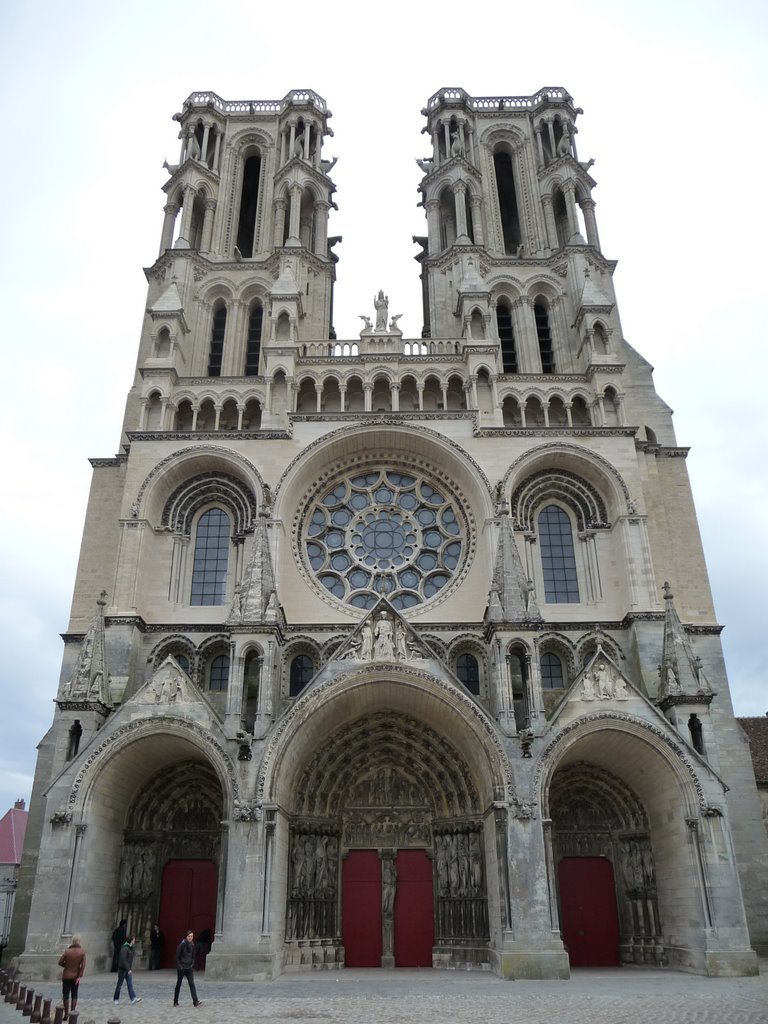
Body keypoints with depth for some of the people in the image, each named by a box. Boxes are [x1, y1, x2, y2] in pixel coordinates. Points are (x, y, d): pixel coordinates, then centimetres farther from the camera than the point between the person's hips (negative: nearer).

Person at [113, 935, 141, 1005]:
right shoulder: (124, 948, -20)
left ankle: (133, 998, -9)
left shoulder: (130, 948, 9)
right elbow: (123, 960, -25)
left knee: (130, 984, -2)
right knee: (119, 984, 5)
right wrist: (128, 969, -25)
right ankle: (116, 999, 18)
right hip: (122, 969, -8)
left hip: (128, 969, 8)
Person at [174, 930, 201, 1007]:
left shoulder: (192, 945, 4)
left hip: (189, 968, 4)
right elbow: (177, 956, -9)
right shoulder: (182, 944, -13)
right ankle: (175, 1002, 24)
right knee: (178, 984, 10)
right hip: (181, 968, -4)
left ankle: (195, 1001, -12)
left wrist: (192, 965, 4)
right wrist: (179, 966, -13)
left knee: (192, 984, -6)